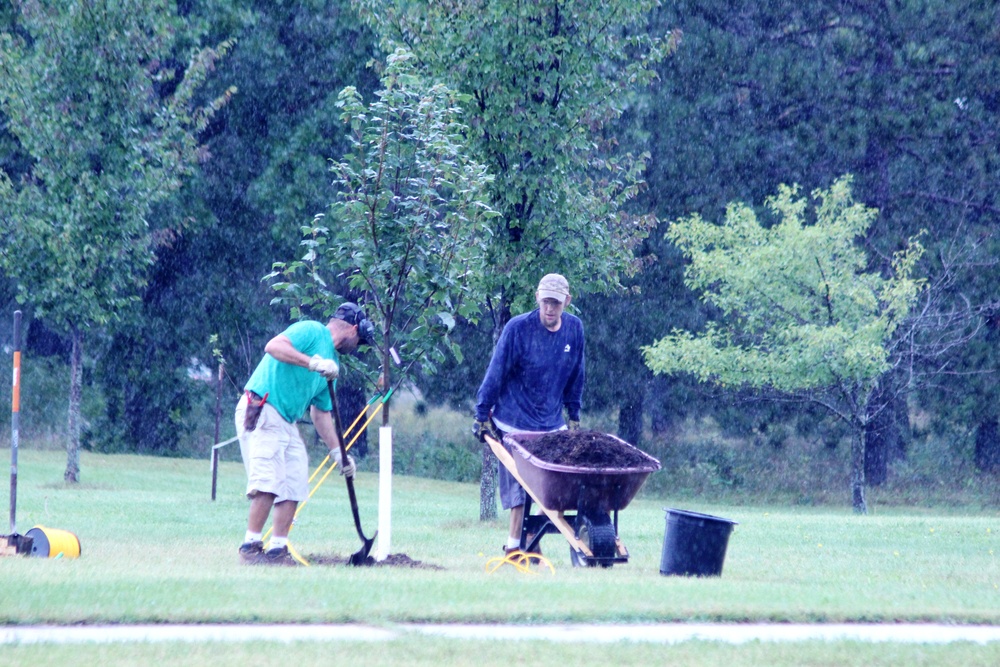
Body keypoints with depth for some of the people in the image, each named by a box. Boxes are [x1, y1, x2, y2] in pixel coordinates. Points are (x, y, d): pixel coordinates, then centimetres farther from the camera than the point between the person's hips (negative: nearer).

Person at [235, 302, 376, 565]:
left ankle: (277, 549, 2)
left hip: (287, 423, 10)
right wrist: (313, 363, -28)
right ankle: (250, 546, -16)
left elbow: (321, 413, 24)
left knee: (295, 485, 1)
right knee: (269, 481, -18)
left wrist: (338, 452, 18)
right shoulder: (311, 331, -4)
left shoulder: (332, 364, 22)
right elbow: (273, 346, -21)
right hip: (261, 412, -9)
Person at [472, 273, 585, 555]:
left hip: (553, 424, 4)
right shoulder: (518, 329, -12)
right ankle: (514, 548, 5)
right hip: (516, 424, -4)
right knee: (520, 491, -5)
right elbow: (496, 374, -6)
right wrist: (482, 416, -4)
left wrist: (574, 416, 17)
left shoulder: (574, 328, 1)